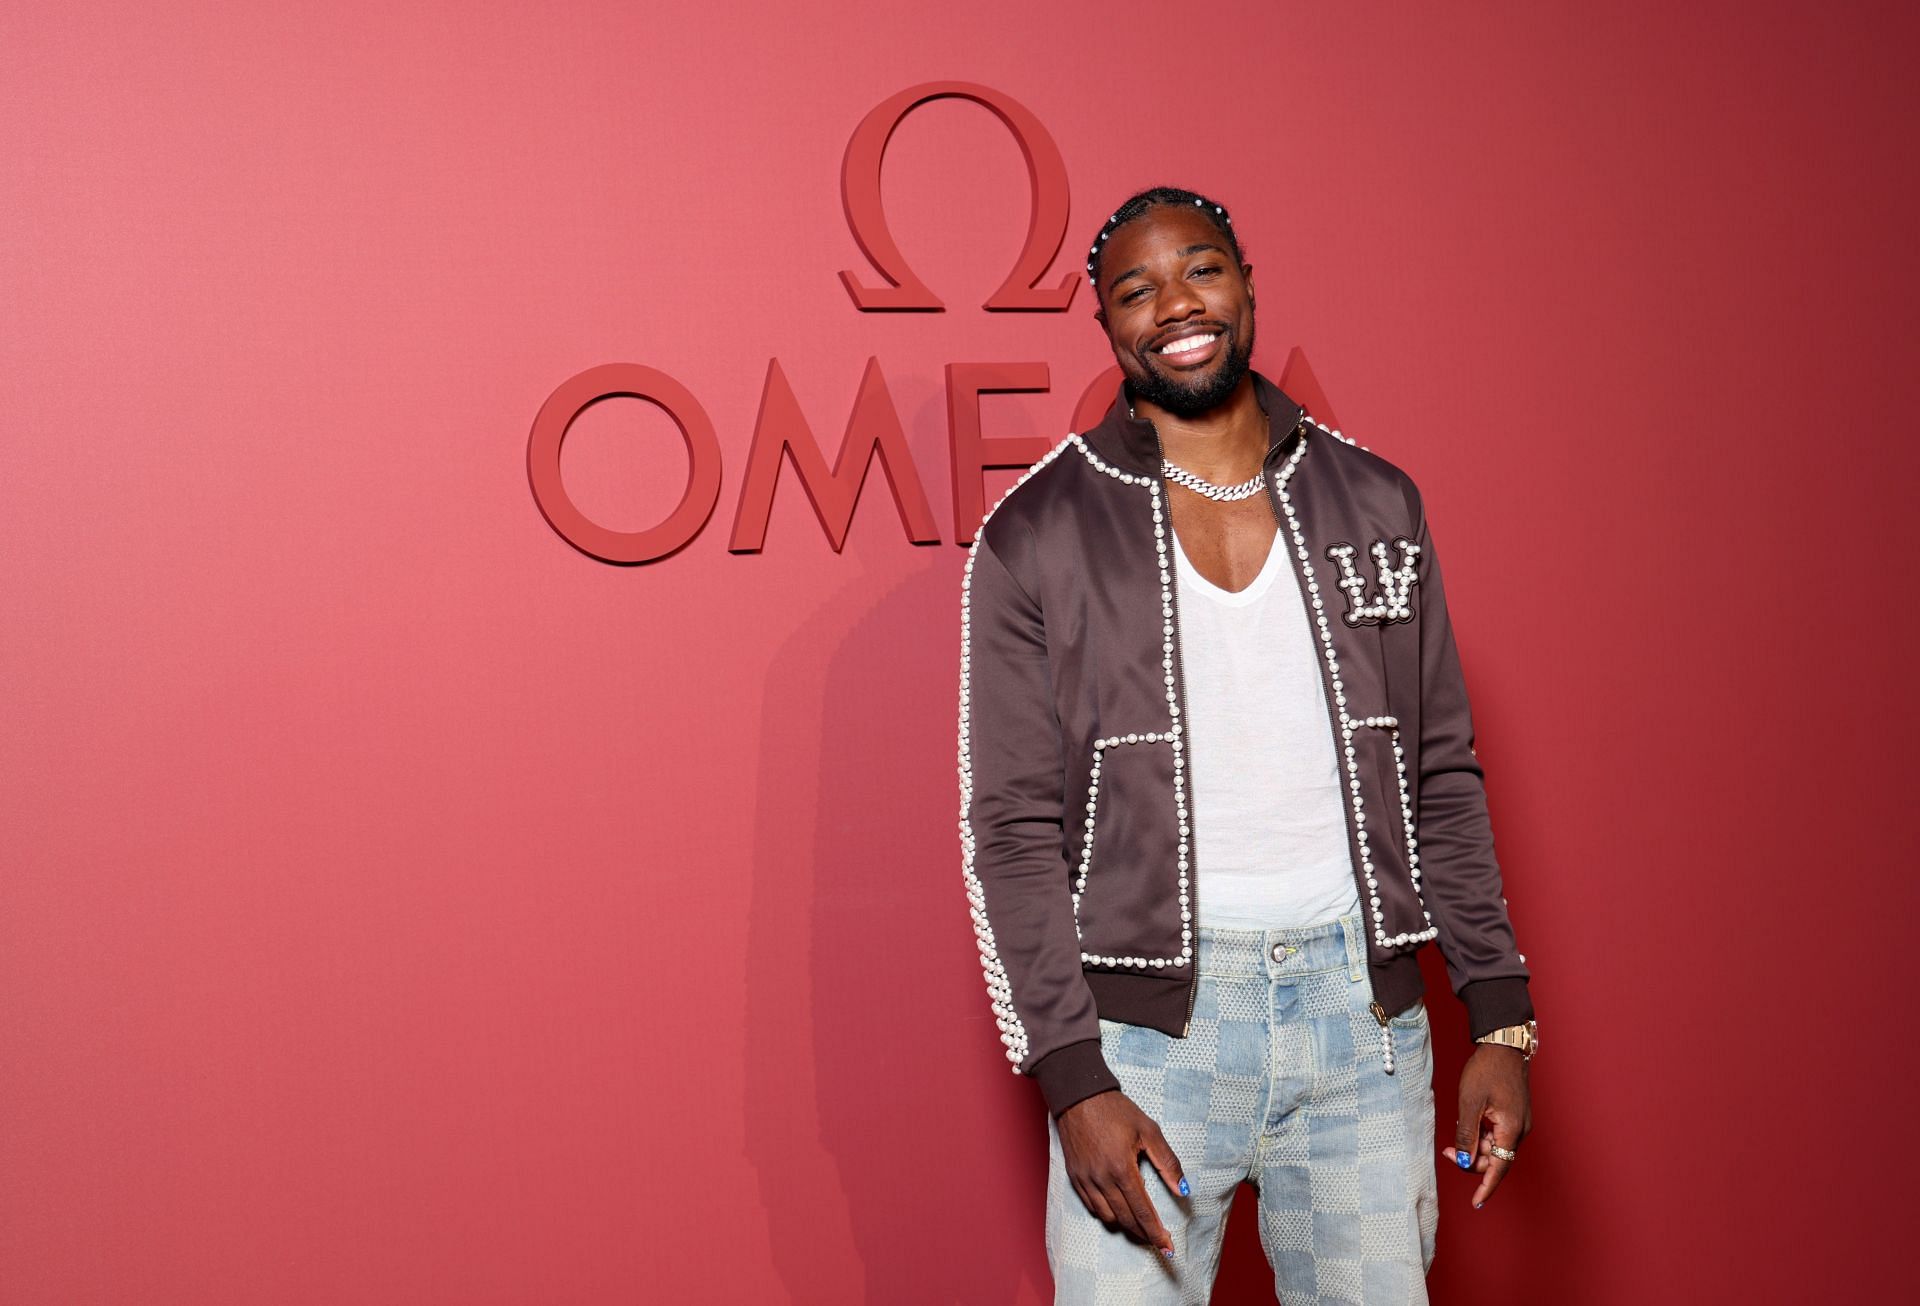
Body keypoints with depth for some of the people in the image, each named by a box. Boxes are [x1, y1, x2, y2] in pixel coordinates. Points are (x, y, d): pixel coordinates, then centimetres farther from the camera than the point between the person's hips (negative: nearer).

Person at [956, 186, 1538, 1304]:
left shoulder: (1376, 505, 7)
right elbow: (1012, 830, -5)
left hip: (1360, 1004, 3)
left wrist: (1502, 1024, 6)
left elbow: (1443, 777, 10)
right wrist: (1074, 1082, -11)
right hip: (1147, 1023, -2)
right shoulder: (1038, 535, -3)